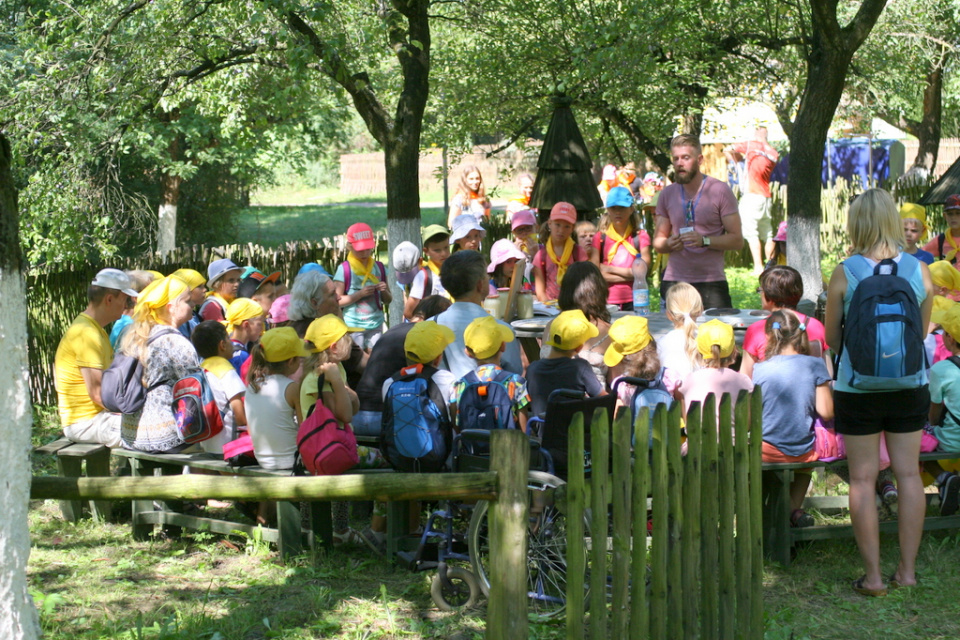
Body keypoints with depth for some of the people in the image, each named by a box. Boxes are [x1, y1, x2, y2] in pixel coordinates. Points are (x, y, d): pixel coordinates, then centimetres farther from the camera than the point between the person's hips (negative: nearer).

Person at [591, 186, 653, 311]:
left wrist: (610, 269, -2)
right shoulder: (600, 238, 8)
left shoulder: (640, 236, 7)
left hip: (633, 301, 0)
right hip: (607, 301, 0)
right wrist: (628, 275, -7)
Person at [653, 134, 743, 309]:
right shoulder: (667, 195, 11)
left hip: (711, 282, -3)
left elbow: (737, 240, -4)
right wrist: (669, 244, -8)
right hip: (674, 282, 3)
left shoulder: (720, 191, 0)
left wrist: (704, 241, -19)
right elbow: (657, 242, 15)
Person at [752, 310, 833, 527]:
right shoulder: (815, 366, -7)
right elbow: (826, 412, -8)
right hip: (806, 452, 2)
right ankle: (794, 507, 27)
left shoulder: (760, 370, -9)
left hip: (769, 452, -2)